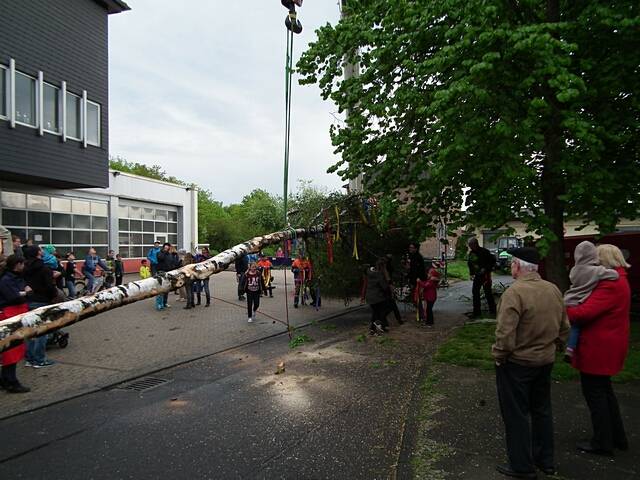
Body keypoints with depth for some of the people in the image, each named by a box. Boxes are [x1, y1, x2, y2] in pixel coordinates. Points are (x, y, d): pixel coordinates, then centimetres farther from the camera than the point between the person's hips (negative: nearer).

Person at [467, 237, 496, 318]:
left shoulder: (484, 252, -12)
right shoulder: (471, 253, 8)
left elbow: (493, 260, -10)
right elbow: (470, 264, 19)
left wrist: (486, 269, -16)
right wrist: (471, 274, 11)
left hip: (485, 275, -6)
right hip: (477, 276, 6)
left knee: (488, 292, -2)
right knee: (475, 293, 5)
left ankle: (492, 310, 11)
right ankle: (477, 312, 12)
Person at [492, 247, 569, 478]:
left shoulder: (515, 292, -24)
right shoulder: (554, 290, 0)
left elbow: (505, 333, -27)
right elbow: (564, 328, 8)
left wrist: (498, 356, -12)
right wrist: (548, 347, 17)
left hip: (516, 363, -7)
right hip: (545, 361, 7)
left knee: (516, 415, 8)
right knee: (542, 410, 22)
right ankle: (545, 460, 35)